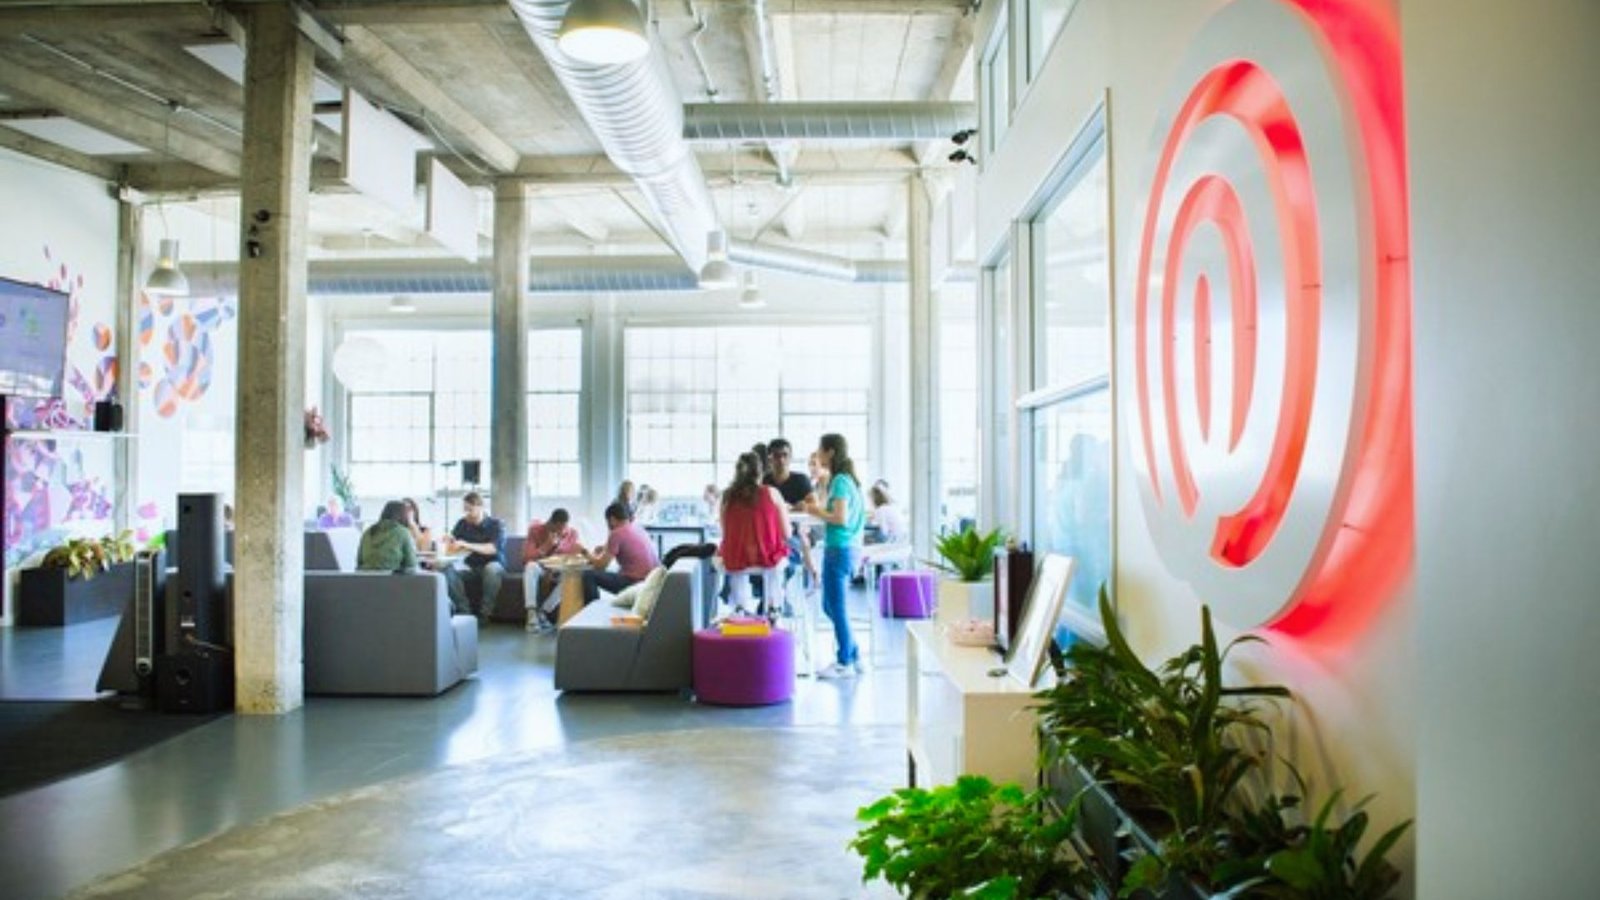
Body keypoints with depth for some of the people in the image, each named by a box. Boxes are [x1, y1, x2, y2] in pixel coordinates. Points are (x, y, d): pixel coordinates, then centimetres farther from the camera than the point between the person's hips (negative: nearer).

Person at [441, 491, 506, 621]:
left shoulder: (495, 524, -5)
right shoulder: (462, 524, 5)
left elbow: (492, 549, -20)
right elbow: (451, 551, 2)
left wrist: (467, 545, -29)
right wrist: (449, 542, -21)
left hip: (493, 566, -3)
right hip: (470, 568, 3)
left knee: (492, 568, -38)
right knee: (449, 570, -27)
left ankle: (484, 613, -26)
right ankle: (464, 611, -21)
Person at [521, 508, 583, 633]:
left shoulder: (572, 533, -5)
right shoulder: (536, 530, -11)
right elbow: (527, 557, -19)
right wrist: (547, 545, -30)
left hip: (558, 571, 2)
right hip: (539, 568, -1)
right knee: (531, 566, -37)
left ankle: (543, 612, -26)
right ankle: (531, 614, -41)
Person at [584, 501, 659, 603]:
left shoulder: (617, 533, -9)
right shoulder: (638, 529, 13)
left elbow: (601, 565, -5)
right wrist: (606, 548, 29)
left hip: (637, 583, -9)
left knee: (589, 575, -5)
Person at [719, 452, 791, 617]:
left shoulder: (728, 496, -3)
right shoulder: (771, 493, -7)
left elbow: (726, 533, 6)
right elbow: (786, 534, -3)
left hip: (735, 562, 1)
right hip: (767, 560, -1)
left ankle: (738, 608, 40)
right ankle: (773, 608, 36)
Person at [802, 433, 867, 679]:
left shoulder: (840, 481, -15)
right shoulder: (845, 479, 13)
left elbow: (841, 518, -21)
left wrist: (817, 512, -8)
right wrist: (819, 507, 10)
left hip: (839, 549, -10)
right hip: (847, 548, 10)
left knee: (836, 608, 0)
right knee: (830, 606, 17)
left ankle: (844, 663, 9)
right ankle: (853, 655, 23)